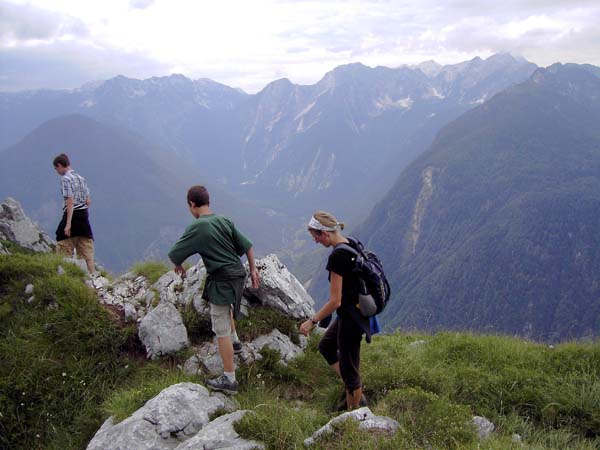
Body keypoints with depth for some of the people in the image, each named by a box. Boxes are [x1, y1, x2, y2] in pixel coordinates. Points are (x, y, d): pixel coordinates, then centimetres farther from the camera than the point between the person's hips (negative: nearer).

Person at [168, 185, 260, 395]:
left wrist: (178, 265, 12)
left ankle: (229, 380, 5)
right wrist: (253, 269, 18)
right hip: (238, 275, 8)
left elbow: (174, 254, -10)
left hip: (222, 281, -8)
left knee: (221, 330, 0)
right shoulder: (225, 220, 3)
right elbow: (247, 245, 8)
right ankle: (234, 338, 54)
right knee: (225, 303, 38)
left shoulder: (197, 228, -16)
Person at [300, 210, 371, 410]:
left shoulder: (337, 257, -25)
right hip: (358, 311, 10)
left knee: (348, 366, 7)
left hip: (350, 317, -10)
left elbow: (335, 301, -24)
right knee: (326, 346, 26)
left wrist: (312, 321, -12)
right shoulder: (351, 245, 3)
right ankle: (356, 392, 31)